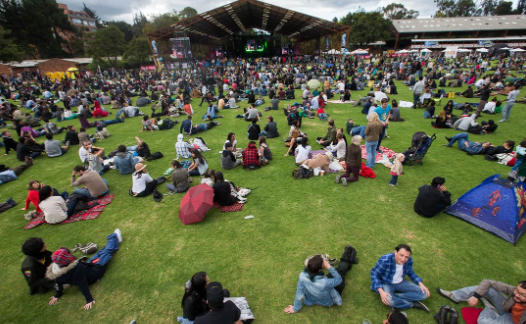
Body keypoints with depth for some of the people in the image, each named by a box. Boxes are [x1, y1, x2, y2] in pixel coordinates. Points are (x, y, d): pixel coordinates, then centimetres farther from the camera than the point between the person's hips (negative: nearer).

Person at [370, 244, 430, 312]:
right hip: (386, 284, -5)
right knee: (389, 301, -34)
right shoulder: (385, 260, -32)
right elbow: (374, 274, -21)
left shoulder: (409, 260, -16)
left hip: (400, 283, 5)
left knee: (424, 293, -11)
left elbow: (410, 273, 7)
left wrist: (421, 283, -9)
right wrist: (381, 291, -30)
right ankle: (412, 304, -5)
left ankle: (394, 297, -13)